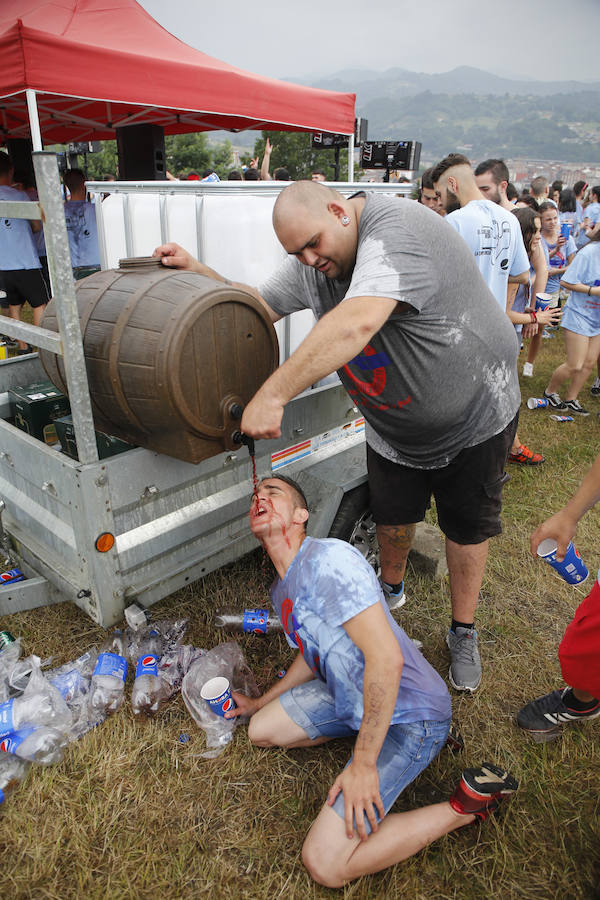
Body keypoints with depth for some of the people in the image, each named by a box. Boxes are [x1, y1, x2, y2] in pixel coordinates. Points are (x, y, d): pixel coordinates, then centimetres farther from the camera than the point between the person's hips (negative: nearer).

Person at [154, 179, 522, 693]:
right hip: (394, 429, 6)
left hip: (474, 416, -5)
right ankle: (391, 588, 45)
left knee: (468, 527, 9)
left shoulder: (396, 231, -31)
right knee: (393, 520, 14)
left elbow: (356, 323, -47)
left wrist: (273, 395, -50)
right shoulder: (312, 263, -5)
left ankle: (464, 632, 31)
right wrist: (196, 270, -10)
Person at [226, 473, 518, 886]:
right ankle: (364, 729, 13)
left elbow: (386, 658, -29)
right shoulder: (281, 590, 7)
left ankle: (466, 805, -1)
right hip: (351, 697, 9)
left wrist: (363, 764, -24)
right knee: (261, 729, 14)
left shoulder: (327, 559, -24)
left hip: (408, 716, -9)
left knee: (326, 864, -12)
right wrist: (260, 702, 30)